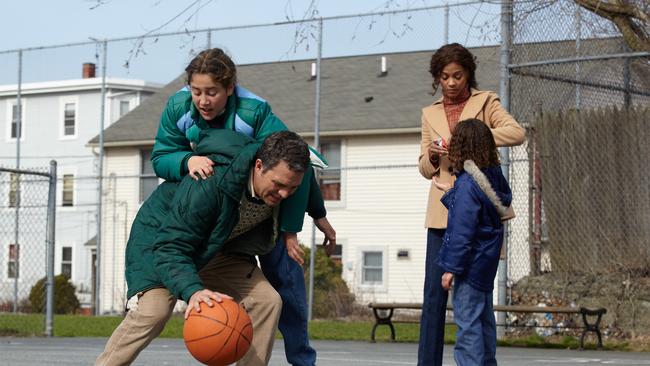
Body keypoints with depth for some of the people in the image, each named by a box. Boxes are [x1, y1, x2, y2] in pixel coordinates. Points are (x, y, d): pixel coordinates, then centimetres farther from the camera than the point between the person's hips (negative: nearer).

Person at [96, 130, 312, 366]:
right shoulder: (207, 185, -42)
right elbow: (169, 249, -42)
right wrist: (193, 290, -57)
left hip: (217, 246, 7)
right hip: (160, 236, -6)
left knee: (267, 301, -10)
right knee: (153, 311, -28)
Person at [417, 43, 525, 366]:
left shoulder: (485, 103, 5)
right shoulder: (430, 114, 15)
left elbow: (517, 133, -13)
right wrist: (432, 158, -6)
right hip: (443, 211, 3)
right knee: (434, 293, -1)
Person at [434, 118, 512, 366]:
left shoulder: (467, 185, -21)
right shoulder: (493, 177, 5)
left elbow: (462, 232, -22)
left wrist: (451, 268, -17)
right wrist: (450, 193, 29)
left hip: (471, 264, -9)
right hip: (487, 261, 9)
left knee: (467, 321, -6)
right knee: (485, 319, 18)